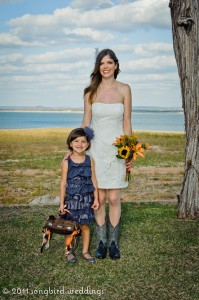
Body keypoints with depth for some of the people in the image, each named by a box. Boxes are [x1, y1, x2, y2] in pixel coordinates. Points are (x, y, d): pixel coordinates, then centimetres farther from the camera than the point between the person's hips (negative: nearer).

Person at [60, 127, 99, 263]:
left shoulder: (90, 160, -1)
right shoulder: (67, 162, -7)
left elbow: (94, 180, 3)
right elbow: (63, 183, -4)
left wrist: (96, 199, 1)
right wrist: (62, 203, -5)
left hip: (86, 199, 2)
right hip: (71, 199, -1)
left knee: (85, 226, 10)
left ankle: (85, 251, 26)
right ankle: (69, 251, 25)